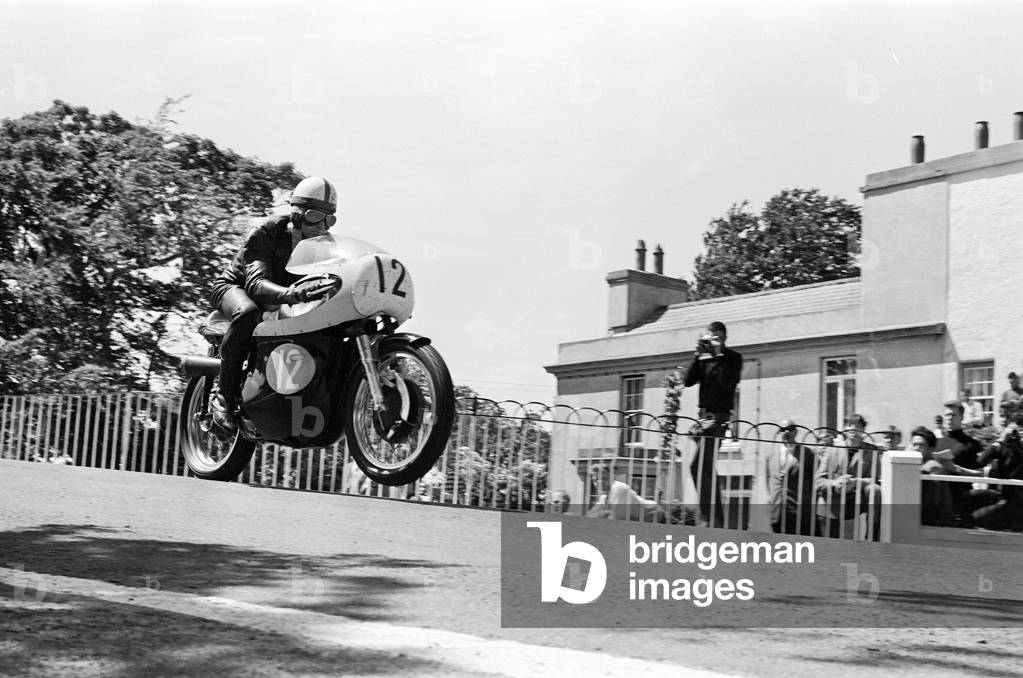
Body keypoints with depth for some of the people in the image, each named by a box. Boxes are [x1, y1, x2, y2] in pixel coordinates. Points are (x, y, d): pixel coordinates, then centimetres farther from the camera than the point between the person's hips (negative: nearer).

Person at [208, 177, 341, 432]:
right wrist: (292, 294, -62)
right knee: (247, 312, -42)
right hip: (236, 286, -6)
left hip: (282, 294, 6)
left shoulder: (322, 244, -6)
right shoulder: (266, 232, -26)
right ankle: (224, 396, -33)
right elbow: (256, 284, -40)